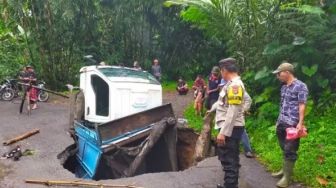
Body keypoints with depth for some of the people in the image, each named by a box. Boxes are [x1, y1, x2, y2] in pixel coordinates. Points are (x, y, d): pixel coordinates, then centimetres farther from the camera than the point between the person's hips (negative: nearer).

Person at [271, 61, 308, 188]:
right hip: (281, 123, 7)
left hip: (292, 124, -7)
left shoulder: (300, 86, -8)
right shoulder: (284, 87, 14)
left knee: (290, 150, -2)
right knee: (284, 149, 16)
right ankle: (285, 169, 29)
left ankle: (287, 176, 6)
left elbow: (302, 106, -13)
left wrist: (300, 123, -19)